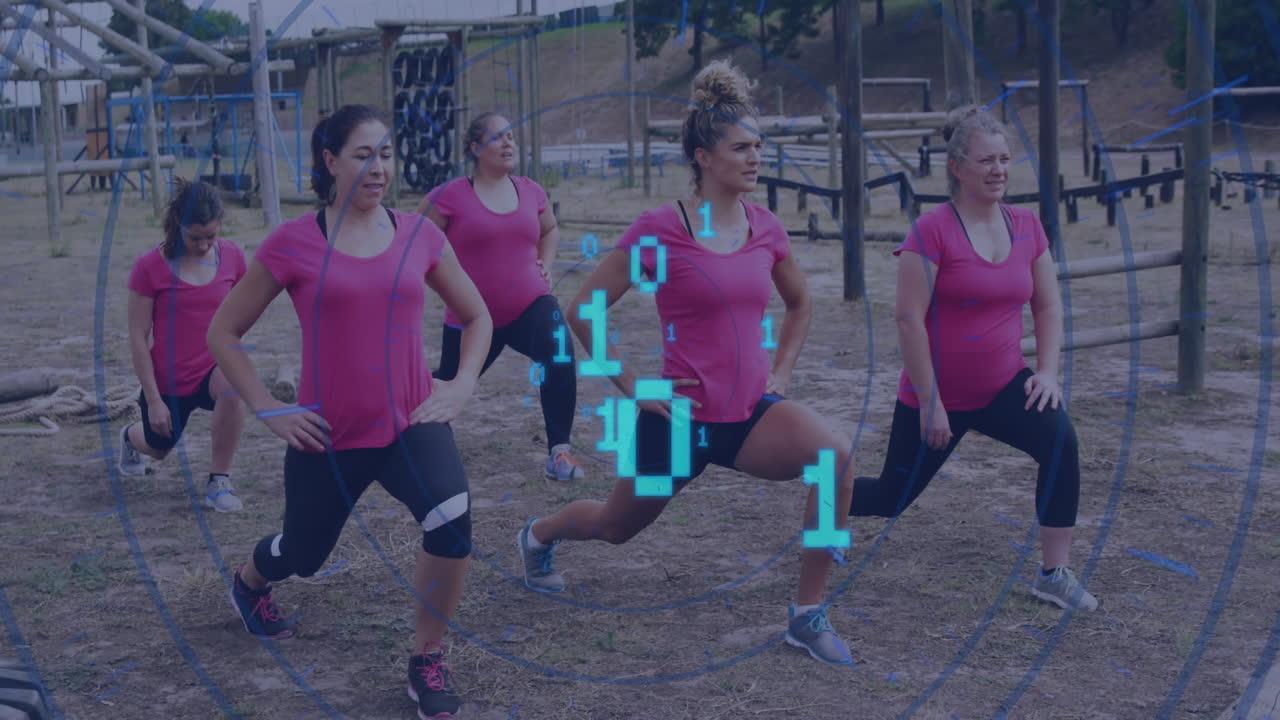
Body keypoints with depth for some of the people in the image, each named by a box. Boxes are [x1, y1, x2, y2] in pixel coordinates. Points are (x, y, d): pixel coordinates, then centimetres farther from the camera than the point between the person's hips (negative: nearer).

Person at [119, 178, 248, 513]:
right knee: (158, 447, 20)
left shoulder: (232, 256, -7)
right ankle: (131, 436, 62)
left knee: (233, 387, -36)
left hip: (212, 369, 0)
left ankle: (219, 481, -17)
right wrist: (153, 399, -12)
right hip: (167, 380, 0)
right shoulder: (149, 267, -15)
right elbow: (138, 337, -11)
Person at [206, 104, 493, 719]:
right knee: (304, 555, 18)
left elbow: (476, 316, 13)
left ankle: (428, 660, -4)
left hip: (411, 423, 1)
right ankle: (249, 580, 59)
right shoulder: (293, 243, -8)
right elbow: (224, 331, 1)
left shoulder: (418, 235, -1)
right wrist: (268, 409, -7)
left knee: (451, 520, -27)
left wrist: (462, 384, -2)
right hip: (326, 436, -1)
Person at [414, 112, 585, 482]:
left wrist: (544, 264, 11)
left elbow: (550, 230, 26)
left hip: (531, 307, 2)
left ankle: (559, 452, -18)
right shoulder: (452, 196, -11)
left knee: (560, 358, -26)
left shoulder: (531, 192, 4)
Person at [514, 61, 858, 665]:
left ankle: (808, 615, -12)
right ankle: (539, 535, 55)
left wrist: (780, 374, 9)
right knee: (616, 527, 18)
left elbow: (799, 304, 21)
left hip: (752, 411, 4)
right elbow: (583, 312, -8)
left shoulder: (765, 227, 1)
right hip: (683, 414, -3)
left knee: (838, 454, -25)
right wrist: (632, 387, -8)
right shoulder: (660, 229, -14)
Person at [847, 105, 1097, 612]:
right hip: (935, 395, -4)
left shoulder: (1027, 227, 2)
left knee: (1060, 440, -23)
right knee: (893, 498, 8)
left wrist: (1048, 371, -3)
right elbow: (909, 319, -19)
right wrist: (930, 402, -18)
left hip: (1003, 387, 4)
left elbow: (1048, 306, 10)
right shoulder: (932, 231, -16)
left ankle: (1055, 575, -12)